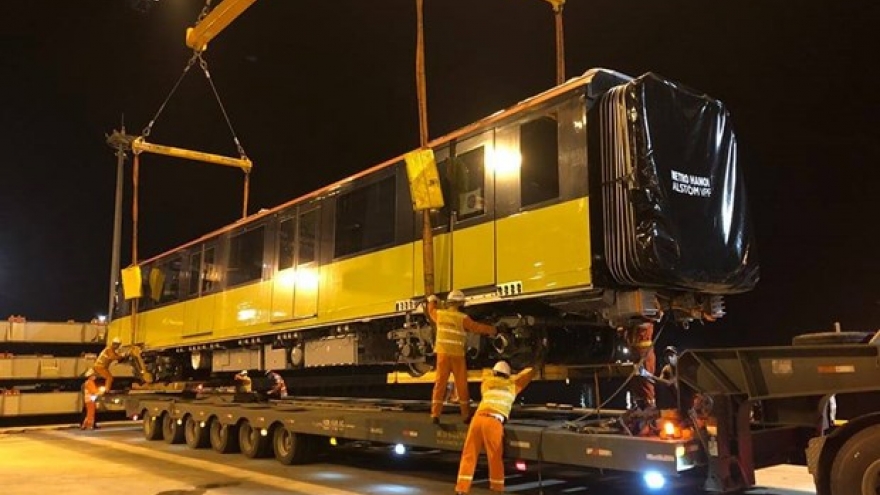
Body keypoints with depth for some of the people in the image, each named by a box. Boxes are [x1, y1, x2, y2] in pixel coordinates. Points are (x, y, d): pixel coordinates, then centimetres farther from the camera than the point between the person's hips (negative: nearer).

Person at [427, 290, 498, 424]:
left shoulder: (440, 314, 3)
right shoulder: (462, 318, -9)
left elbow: (431, 310, 25)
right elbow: (477, 327, -3)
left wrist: (432, 300, 47)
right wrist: (492, 329, 14)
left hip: (443, 354, 3)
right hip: (457, 355, -3)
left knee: (440, 384, 4)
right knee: (461, 385, 8)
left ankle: (435, 414, -1)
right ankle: (466, 415, 15)